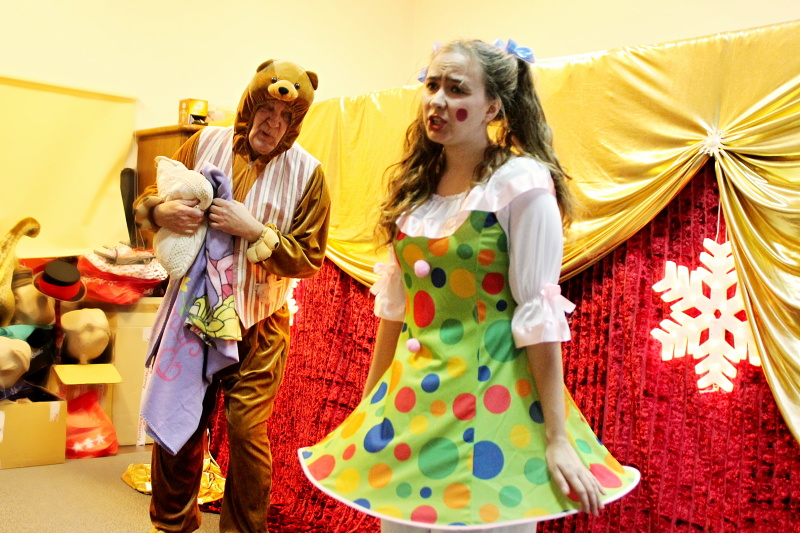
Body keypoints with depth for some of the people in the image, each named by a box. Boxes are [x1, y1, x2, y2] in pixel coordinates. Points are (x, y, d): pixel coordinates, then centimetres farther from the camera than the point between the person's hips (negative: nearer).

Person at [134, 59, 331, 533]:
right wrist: (161, 211, -14)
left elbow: (309, 258, -8)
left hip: (258, 324, -2)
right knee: (177, 421, 12)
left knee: (247, 430, 0)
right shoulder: (206, 143, 0)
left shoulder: (307, 173, -7)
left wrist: (253, 230, -21)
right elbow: (146, 200, 9)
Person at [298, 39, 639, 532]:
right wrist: (370, 402, 14)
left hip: (488, 395, -6)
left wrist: (558, 439, -14)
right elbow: (394, 301, 11)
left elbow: (538, 313, -14)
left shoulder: (522, 183, -11)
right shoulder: (416, 183, 7)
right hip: (410, 394, 6)